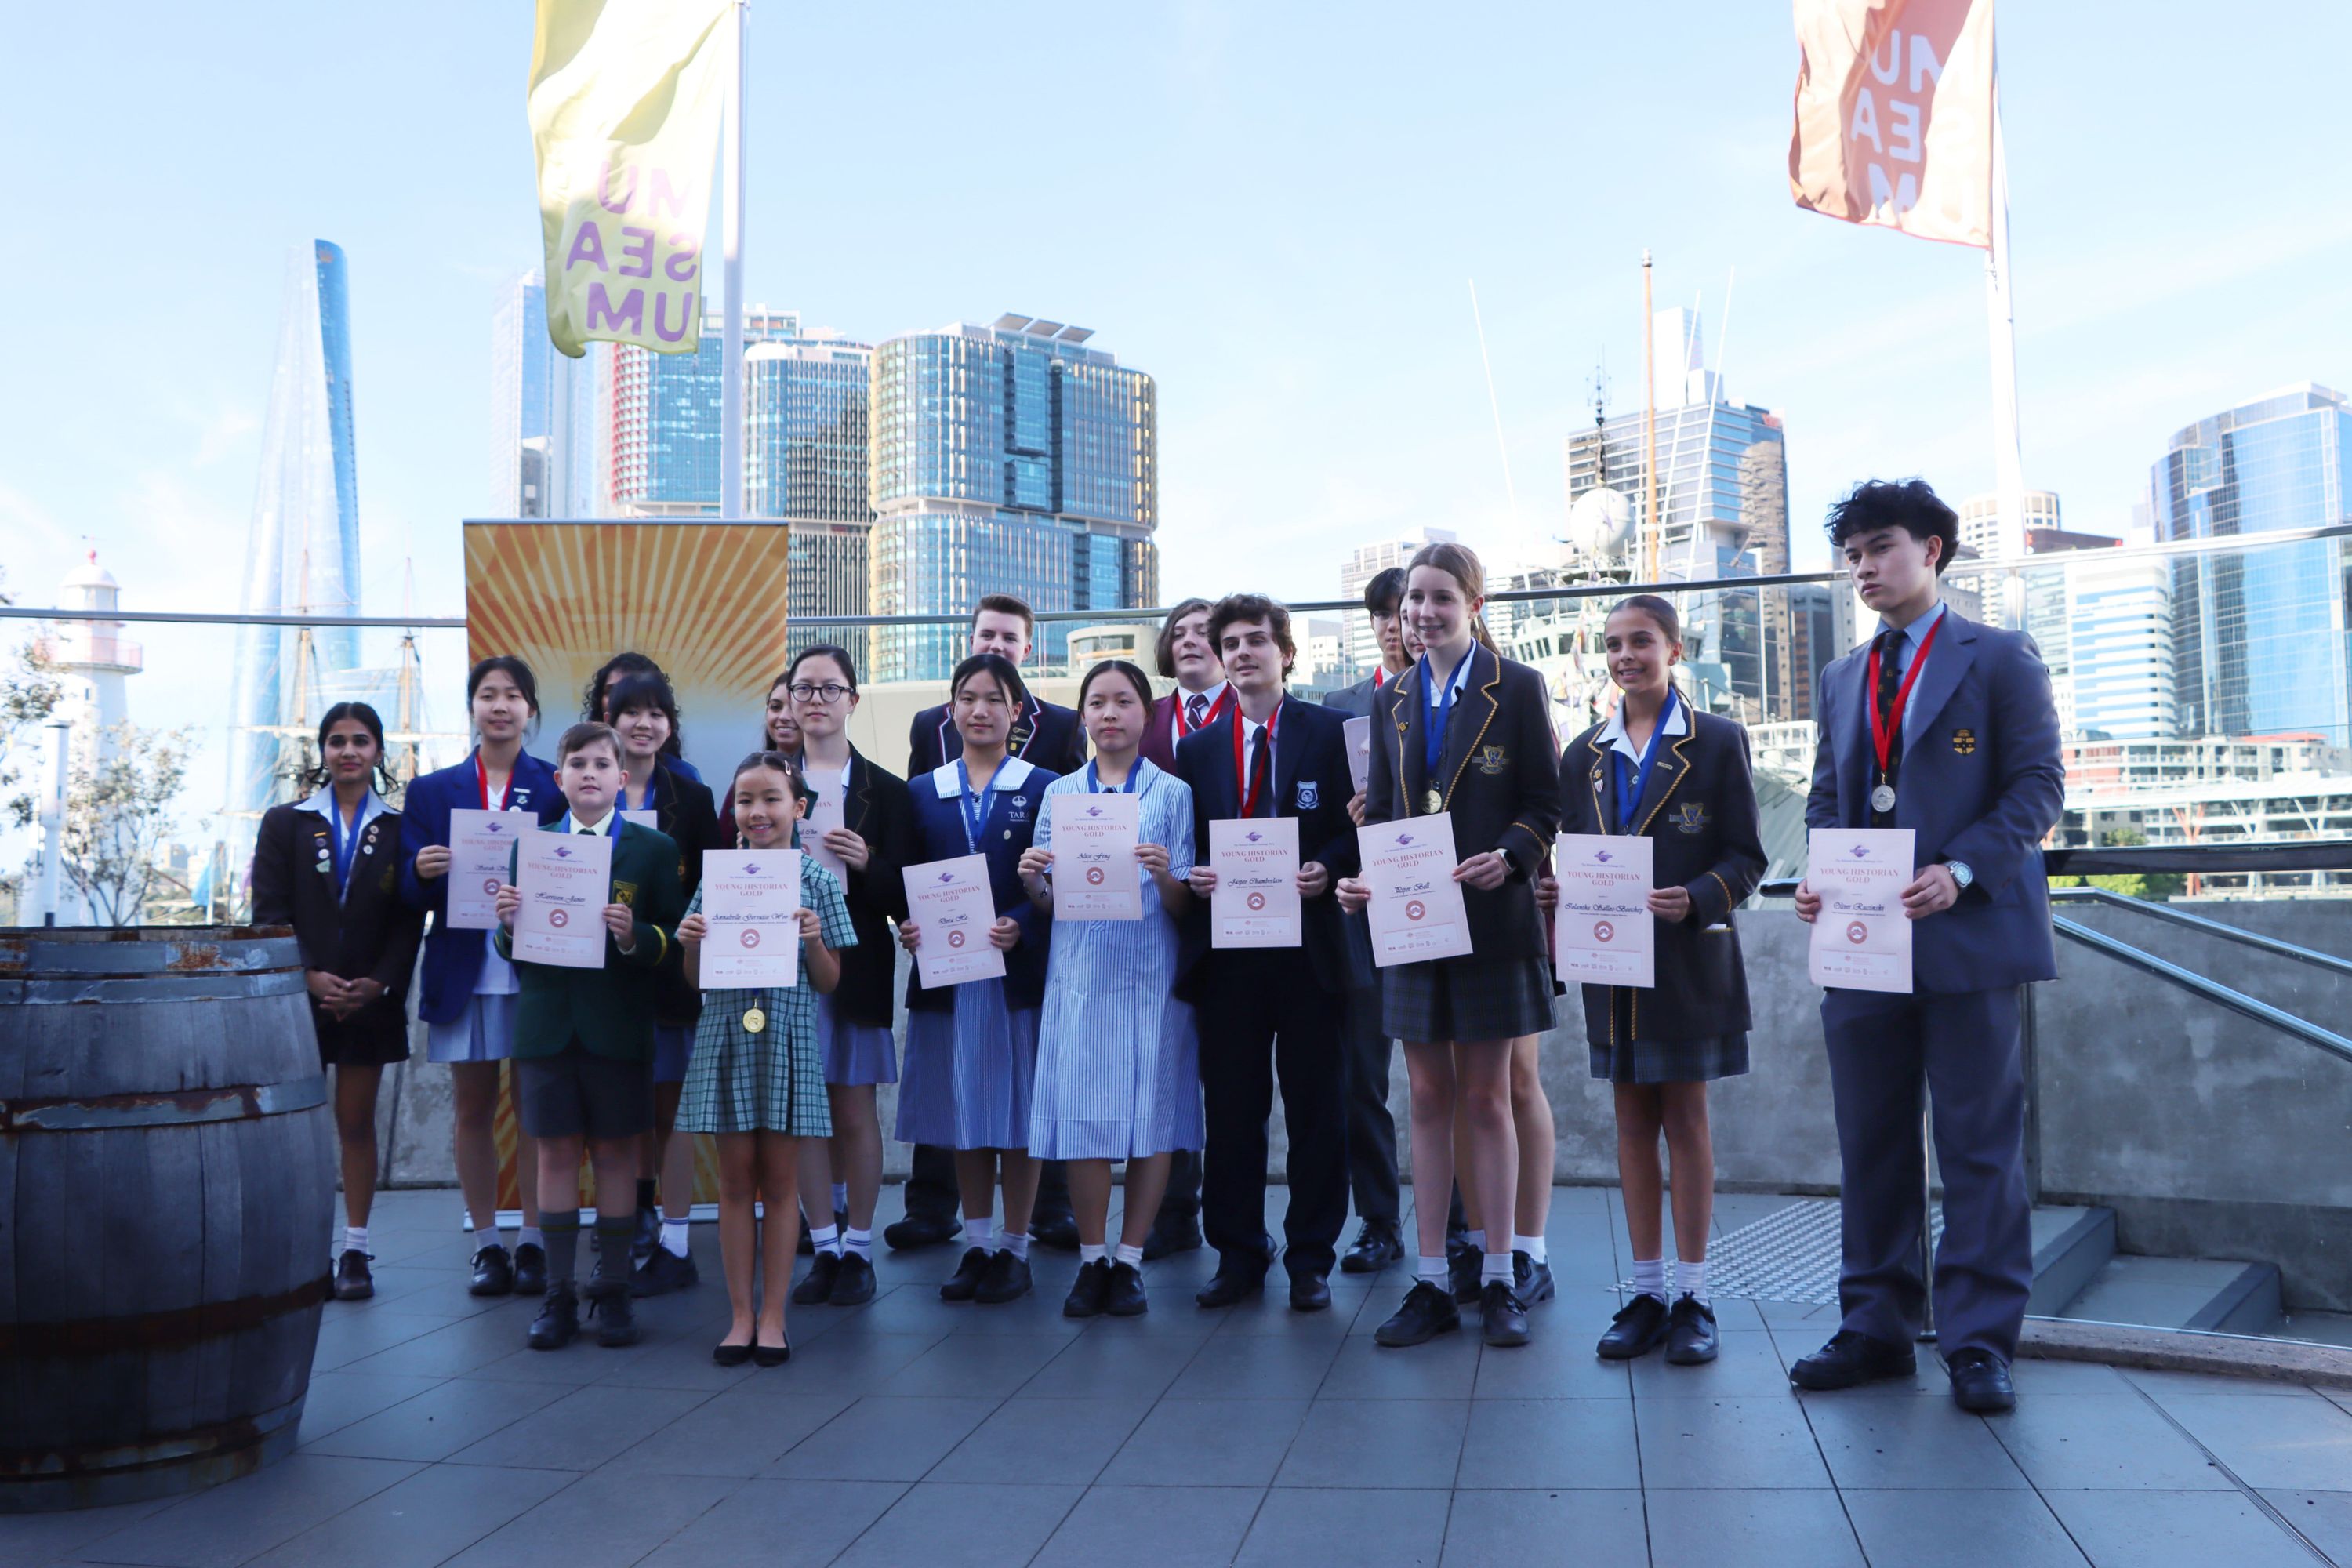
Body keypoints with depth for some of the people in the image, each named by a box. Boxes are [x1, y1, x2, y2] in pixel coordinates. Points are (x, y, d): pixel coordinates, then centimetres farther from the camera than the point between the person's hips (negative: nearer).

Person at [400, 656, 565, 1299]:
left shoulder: (557, 786, 4)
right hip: (464, 973, 2)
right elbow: (412, 896, 5)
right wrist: (420, 871, -16)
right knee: (471, 1107, 7)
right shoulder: (431, 791, 10)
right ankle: (486, 1243, 16)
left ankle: (533, 1242, 11)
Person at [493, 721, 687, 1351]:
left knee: (615, 1154, 5)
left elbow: (674, 941, -3)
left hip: (617, 1026, -2)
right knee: (556, 1154, 5)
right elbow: (511, 949, 8)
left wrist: (634, 936, -22)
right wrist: (509, 922, -13)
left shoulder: (653, 850, 2)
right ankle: (558, 1295, 13)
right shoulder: (530, 847, 8)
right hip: (547, 1022, 2)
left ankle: (612, 1292, 15)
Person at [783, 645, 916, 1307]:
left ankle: (858, 1249, 13)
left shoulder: (886, 791, 3)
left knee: (854, 1111, 2)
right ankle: (826, 1248, 16)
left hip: (855, 967, -2)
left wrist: (866, 863, -18)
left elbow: (903, 896, 0)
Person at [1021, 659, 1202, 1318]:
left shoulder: (1172, 793, 5)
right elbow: (1047, 902, 11)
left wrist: (1164, 877, -20)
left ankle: (1130, 1261, 10)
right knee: (1082, 1115, -1)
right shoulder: (1059, 793, 11)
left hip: (1150, 972, -1)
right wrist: (1031, 880, -10)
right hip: (1079, 972, 1)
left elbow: (1184, 906, 0)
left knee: (1151, 1115, 0)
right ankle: (1091, 1261, 10)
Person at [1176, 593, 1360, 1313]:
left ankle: (1311, 1259, 14)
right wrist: (1191, 876, -6)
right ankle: (1237, 1254, 18)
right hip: (1225, 947, 3)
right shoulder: (1197, 748, 13)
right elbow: (1187, 846, 14)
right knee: (1230, 1108, 7)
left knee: (1315, 1106, 4)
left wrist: (1327, 868, -16)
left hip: (1307, 946, -3)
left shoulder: (1331, 731, 3)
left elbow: (1359, 827, 1)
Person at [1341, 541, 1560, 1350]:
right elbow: (1381, 811, 13)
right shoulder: (1392, 699, 12)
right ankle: (1431, 1283, 13)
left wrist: (1509, 858, -21)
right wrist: (1363, 879, -4)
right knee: (1429, 1100, 7)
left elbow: (1545, 805, -3)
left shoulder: (1517, 688, -1)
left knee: (1487, 1099, 4)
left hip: (1489, 919, -4)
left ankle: (1499, 1281, 13)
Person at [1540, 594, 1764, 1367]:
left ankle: (1693, 1296, 10)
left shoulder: (1718, 741, -1)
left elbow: (1746, 858, -4)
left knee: (1685, 1117, 2)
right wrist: (1556, 891, -8)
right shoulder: (1584, 754, 11)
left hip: (1688, 959, -4)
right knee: (1633, 1121, 8)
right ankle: (1646, 1293, 15)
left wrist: (1694, 899, -21)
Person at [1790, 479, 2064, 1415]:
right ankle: (1877, 1327, 17)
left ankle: (1980, 1344, 6)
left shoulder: (2001, 660, 2)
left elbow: (2038, 786, -5)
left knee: (1979, 1144, -1)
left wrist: (1960, 870, -18)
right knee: (1871, 1145, 8)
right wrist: (1819, 882, -1)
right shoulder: (1843, 680, 18)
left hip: (1968, 935, -5)